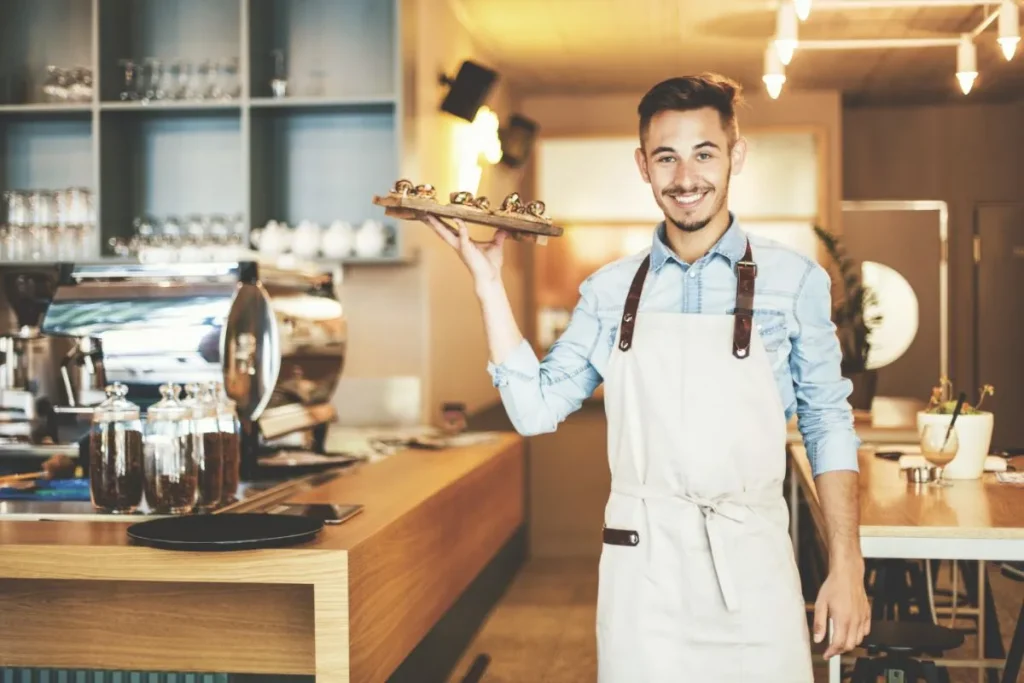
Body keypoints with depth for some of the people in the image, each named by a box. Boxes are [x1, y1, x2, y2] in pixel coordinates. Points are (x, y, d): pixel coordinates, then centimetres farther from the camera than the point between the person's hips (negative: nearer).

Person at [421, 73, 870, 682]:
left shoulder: (795, 281, -2)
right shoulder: (610, 291, 5)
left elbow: (829, 427, 2)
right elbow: (536, 409, 2)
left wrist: (847, 569, -3)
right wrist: (489, 281, -1)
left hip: (752, 564, -1)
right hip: (642, 567, 2)